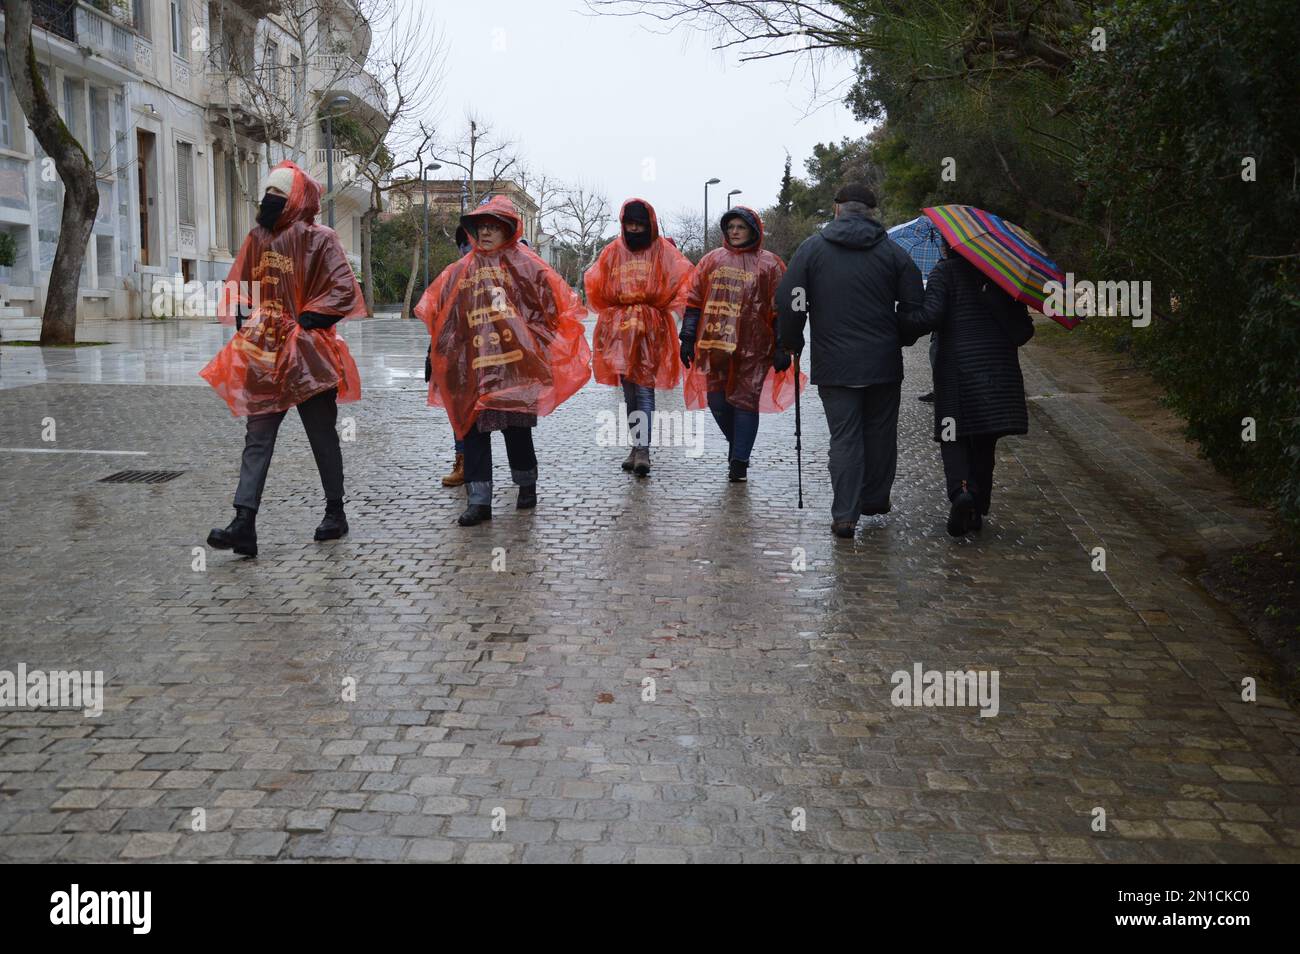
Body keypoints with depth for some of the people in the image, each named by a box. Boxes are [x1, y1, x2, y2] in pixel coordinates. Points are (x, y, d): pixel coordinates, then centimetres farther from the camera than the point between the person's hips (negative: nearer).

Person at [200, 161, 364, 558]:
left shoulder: (318, 239, -8)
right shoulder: (257, 238, 11)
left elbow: (344, 289, -15)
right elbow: (237, 288, 21)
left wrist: (306, 322, -14)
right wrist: (246, 326, 8)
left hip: (308, 356, -6)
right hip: (264, 357, 6)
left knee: (322, 437, 7)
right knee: (257, 439, -1)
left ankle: (335, 511, 22)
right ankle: (244, 524, -4)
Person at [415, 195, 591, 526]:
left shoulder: (524, 264, 2)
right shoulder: (460, 271, 14)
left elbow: (556, 303, 0)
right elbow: (435, 313, 20)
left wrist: (535, 341, -3)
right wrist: (436, 354, 17)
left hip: (515, 363, -4)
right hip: (473, 365, 4)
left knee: (517, 427, 4)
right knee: (473, 429, -1)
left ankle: (526, 484, 26)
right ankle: (479, 500, 3)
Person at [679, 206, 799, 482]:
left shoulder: (769, 264, 3)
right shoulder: (712, 260, 12)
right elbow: (694, 300, 12)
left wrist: (782, 349, -4)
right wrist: (688, 338, 6)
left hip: (752, 348, -3)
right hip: (715, 345, 4)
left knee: (745, 401, -2)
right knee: (717, 400, 6)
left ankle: (739, 461, 5)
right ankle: (737, 446, 30)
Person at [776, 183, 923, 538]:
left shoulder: (812, 248, -1)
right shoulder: (893, 252, 2)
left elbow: (788, 302, -5)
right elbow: (914, 307, 1)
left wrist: (792, 342, 10)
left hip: (833, 363, -1)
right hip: (883, 362, 1)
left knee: (844, 436, 2)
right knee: (880, 431, 16)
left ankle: (845, 515, -2)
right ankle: (875, 498, 28)